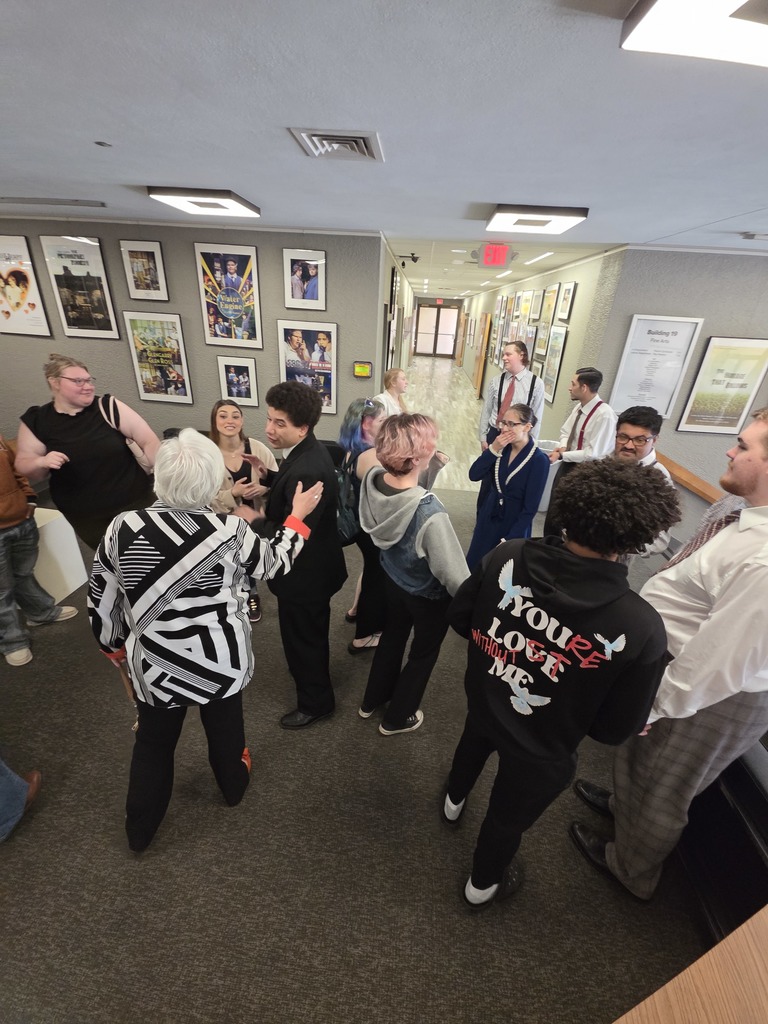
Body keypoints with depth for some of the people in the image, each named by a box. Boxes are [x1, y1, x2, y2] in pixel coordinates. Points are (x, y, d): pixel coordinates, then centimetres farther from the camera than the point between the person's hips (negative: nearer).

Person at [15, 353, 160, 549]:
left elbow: (148, 440, -10)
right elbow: (23, 466, 4)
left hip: (134, 501, -1)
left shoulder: (108, 407, -7)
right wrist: (41, 462, -19)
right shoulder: (35, 421, -2)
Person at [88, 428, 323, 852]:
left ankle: (140, 830, 47)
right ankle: (234, 786, 54)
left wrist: (116, 646, 14)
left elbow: (100, 602, -4)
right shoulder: (232, 531, -22)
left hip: (154, 663, 1)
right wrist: (297, 516, 8)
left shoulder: (123, 528, -16)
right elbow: (275, 564, -4)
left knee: (154, 741, 26)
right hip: (221, 658, -1)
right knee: (225, 728, 27)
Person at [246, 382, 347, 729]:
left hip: (305, 574, -10)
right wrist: (268, 476, 0)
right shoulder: (307, 451, -2)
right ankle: (315, 686, 57)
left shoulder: (307, 470, -34)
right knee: (310, 636, 31)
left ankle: (315, 702, 40)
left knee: (302, 641, 14)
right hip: (310, 567, 10)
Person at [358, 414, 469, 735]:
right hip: (428, 596, -5)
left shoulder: (372, 479, -21)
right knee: (423, 654, 23)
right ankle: (397, 718, 47)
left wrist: (432, 467, -7)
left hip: (393, 579, 6)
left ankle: (372, 700, 54)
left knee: (392, 637, 31)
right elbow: (453, 575, -28)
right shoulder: (430, 513, -40)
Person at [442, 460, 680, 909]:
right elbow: (617, 729, -18)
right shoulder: (642, 627, -33)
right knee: (510, 814, 28)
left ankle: (454, 801, 70)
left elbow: (459, 618, -10)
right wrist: (572, 711, 3)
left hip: (481, 699, 3)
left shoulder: (508, 556, -27)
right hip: (541, 748, -2)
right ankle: (483, 885, 60)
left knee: (474, 743, 37)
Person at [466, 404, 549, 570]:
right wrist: (493, 449, -22)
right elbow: (474, 475, -10)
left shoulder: (539, 460, -19)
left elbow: (530, 508, -18)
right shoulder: (502, 447, -4)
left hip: (514, 524, -4)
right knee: (473, 566, 16)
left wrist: (508, 540, -17)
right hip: (488, 517, 5)